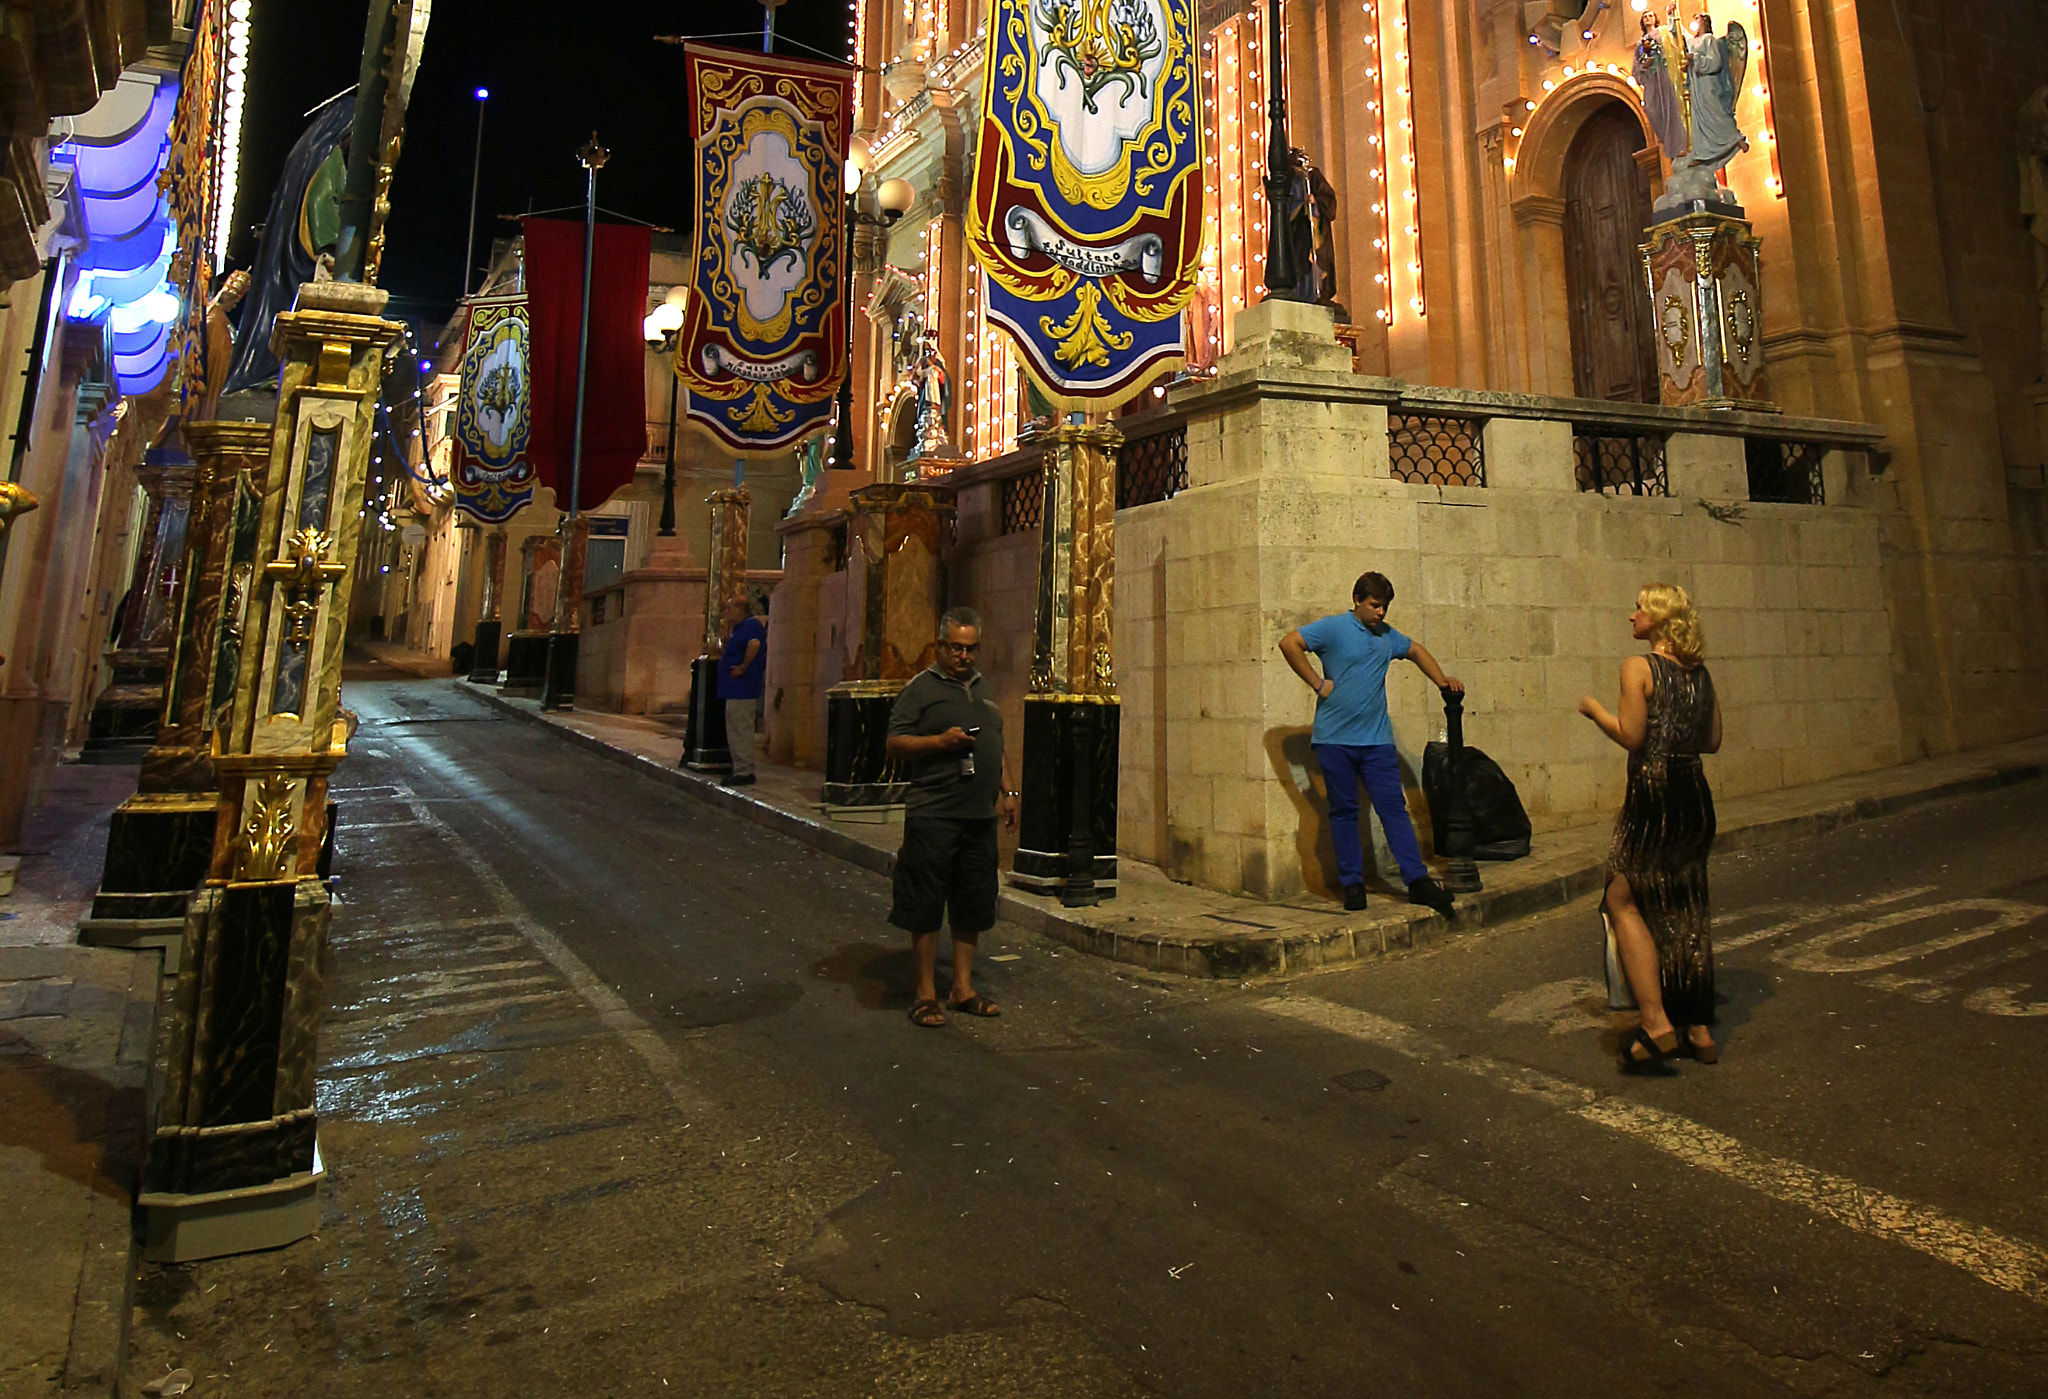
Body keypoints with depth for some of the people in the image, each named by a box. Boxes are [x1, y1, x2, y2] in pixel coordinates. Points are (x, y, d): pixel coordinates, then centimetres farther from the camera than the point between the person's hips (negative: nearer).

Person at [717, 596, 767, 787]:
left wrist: (743, 667, -27)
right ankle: (741, 771, 21)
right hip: (735, 689, 11)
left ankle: (744, 771, -4)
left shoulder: (751, 625, -14)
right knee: (736, 729, 15)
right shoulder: (739, 627, 19)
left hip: (742, 689, -11)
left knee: (740, 729, -8)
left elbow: (754, 644, -33)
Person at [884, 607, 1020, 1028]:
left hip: (980, 815, 7)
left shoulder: (981, 686, 18)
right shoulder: (921, 687, -2)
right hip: (933, 815, -6)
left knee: (973, 905, 12)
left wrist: (1007, 790, 18)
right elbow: (895, 743, -8)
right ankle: (925, 994, 12)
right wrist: (940, 741, -19)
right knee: (926, 906, 0)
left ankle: (963, 989, 24)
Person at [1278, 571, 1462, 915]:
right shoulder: (1334, 628, -3)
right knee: (1344, 811, 4)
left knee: (1394, 807, -1)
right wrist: (1317, 683, -12)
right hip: (1335, 739, -4)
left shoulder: (1387, 635, 15)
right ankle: (1352, 884, 11)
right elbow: (1289, 643, -13)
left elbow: (1416, 651, 34)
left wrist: (1442, 680, 23)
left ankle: (1418, 880, 0)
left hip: (1377, 739, 4)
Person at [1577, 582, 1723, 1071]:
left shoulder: (1638, 667, -10)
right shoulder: (1699, 672, 11)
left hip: (1653, 793, -7)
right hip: (1695, 792, 7)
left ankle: (1656, 1023, -7)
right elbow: (1712, 740, 14)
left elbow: (1631, 736, -14)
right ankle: (1699, 1030, 20)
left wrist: (1594, 709, 0)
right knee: (1687, 912, 14)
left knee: (1624, 900, 1)